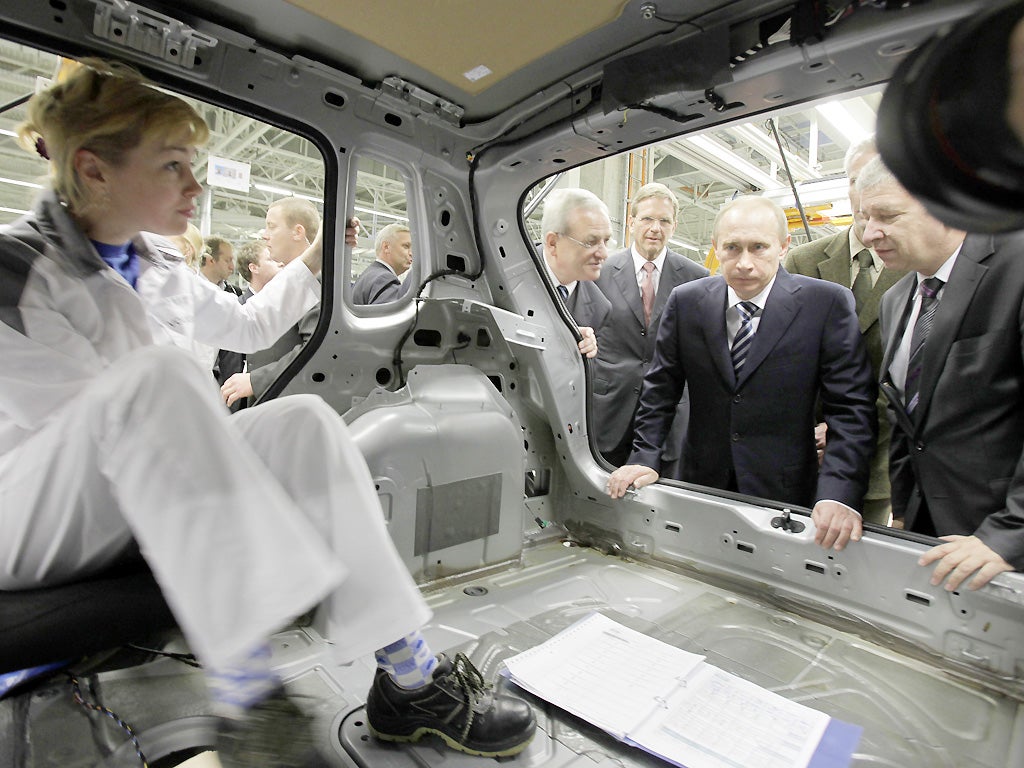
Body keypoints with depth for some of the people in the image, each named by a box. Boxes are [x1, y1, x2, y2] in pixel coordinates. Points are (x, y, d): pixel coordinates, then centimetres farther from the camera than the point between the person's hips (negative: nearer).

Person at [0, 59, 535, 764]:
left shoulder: (161, 277, 9)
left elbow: (252, 325, 23)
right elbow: (81, 415, -18)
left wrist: (316, 257, 20)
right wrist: (202, 406, -7)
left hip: (144, 508, 6)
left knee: (303, 420, -20)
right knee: (160, 375, -35)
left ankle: (408, 677, -24)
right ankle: (244, 701, -38)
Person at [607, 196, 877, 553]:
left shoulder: (828, 303, -9)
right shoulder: (686, 302, -3)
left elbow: (851, 407, -11)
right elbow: (660, 387, 3)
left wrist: (839, 494, -22)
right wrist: (644, 458, -5)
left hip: (786, 493, -1)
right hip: (703, 484, 2)